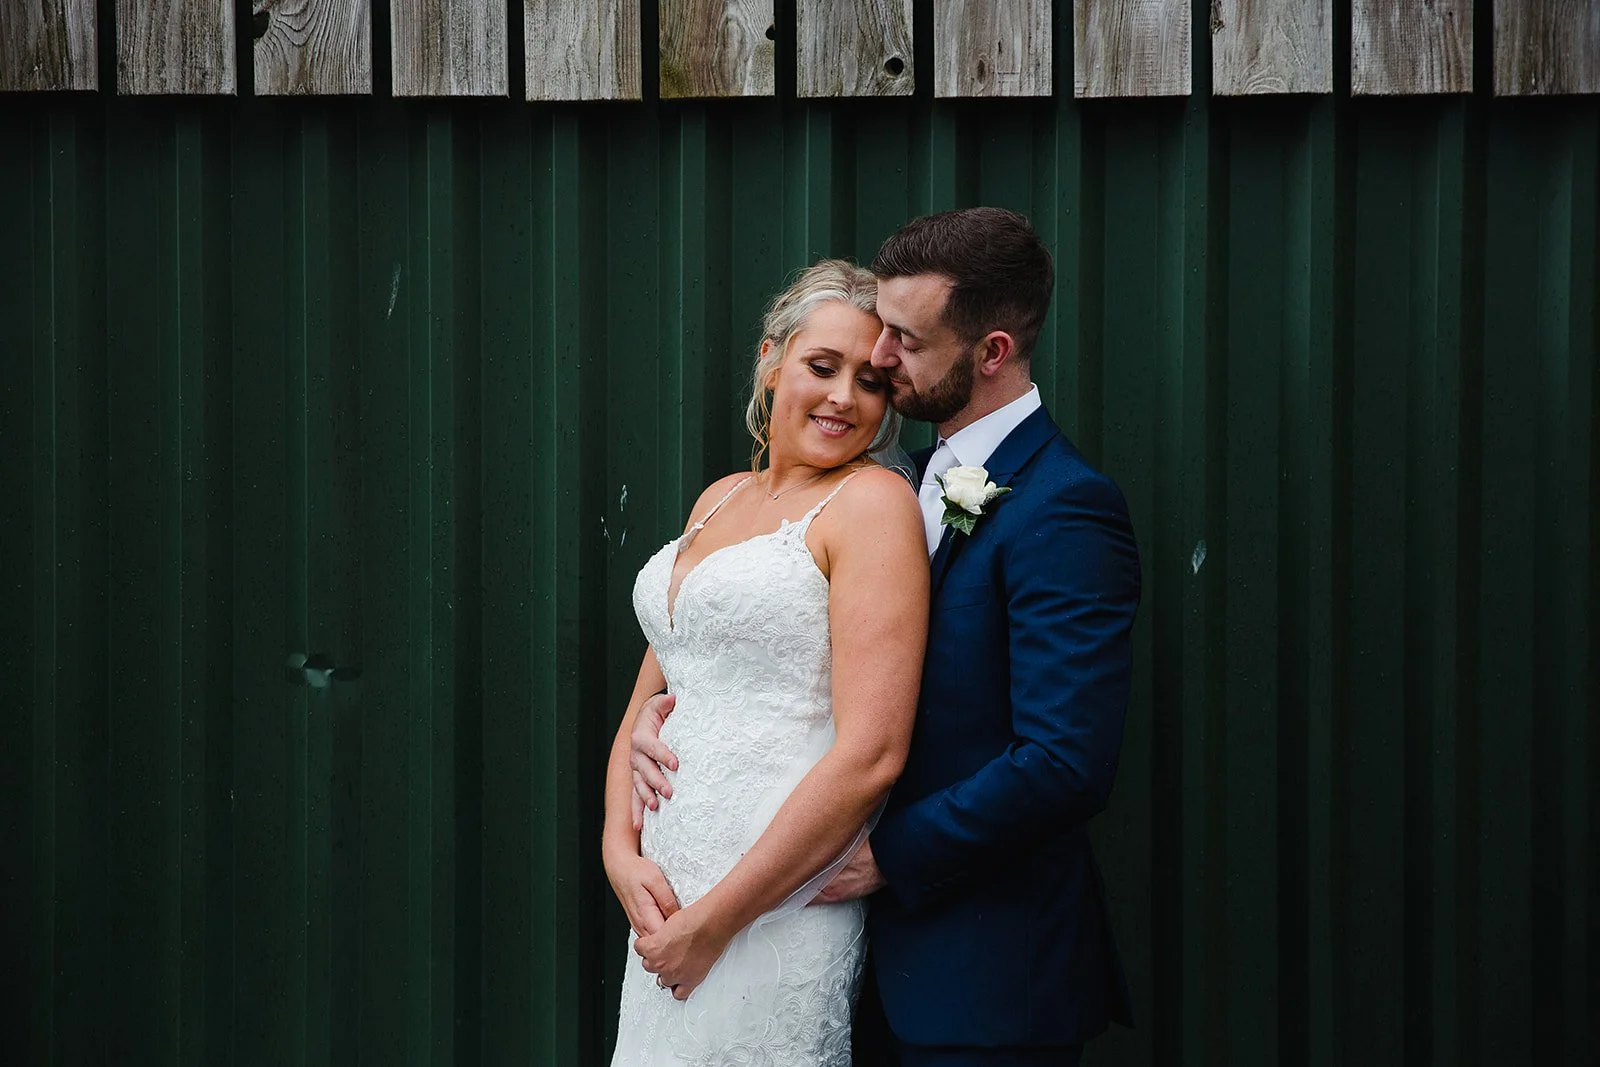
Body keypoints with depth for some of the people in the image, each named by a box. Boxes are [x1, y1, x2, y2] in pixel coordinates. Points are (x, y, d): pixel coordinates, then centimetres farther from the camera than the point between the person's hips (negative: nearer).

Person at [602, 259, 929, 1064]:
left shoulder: (873, 501, -8)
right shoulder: (718, 500, 14)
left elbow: (871, 755, -17)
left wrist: (716, 919, -15)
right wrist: (621, 853, -3)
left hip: (778, 904, -6)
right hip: (665, 892, 6)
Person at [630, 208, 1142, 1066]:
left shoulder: (1065, 508, -16)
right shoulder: (920, 485, 13)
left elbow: (1066, 766, -23)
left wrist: (885, 856, -17)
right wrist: (666, 709, 0)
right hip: (892, 963, 8)